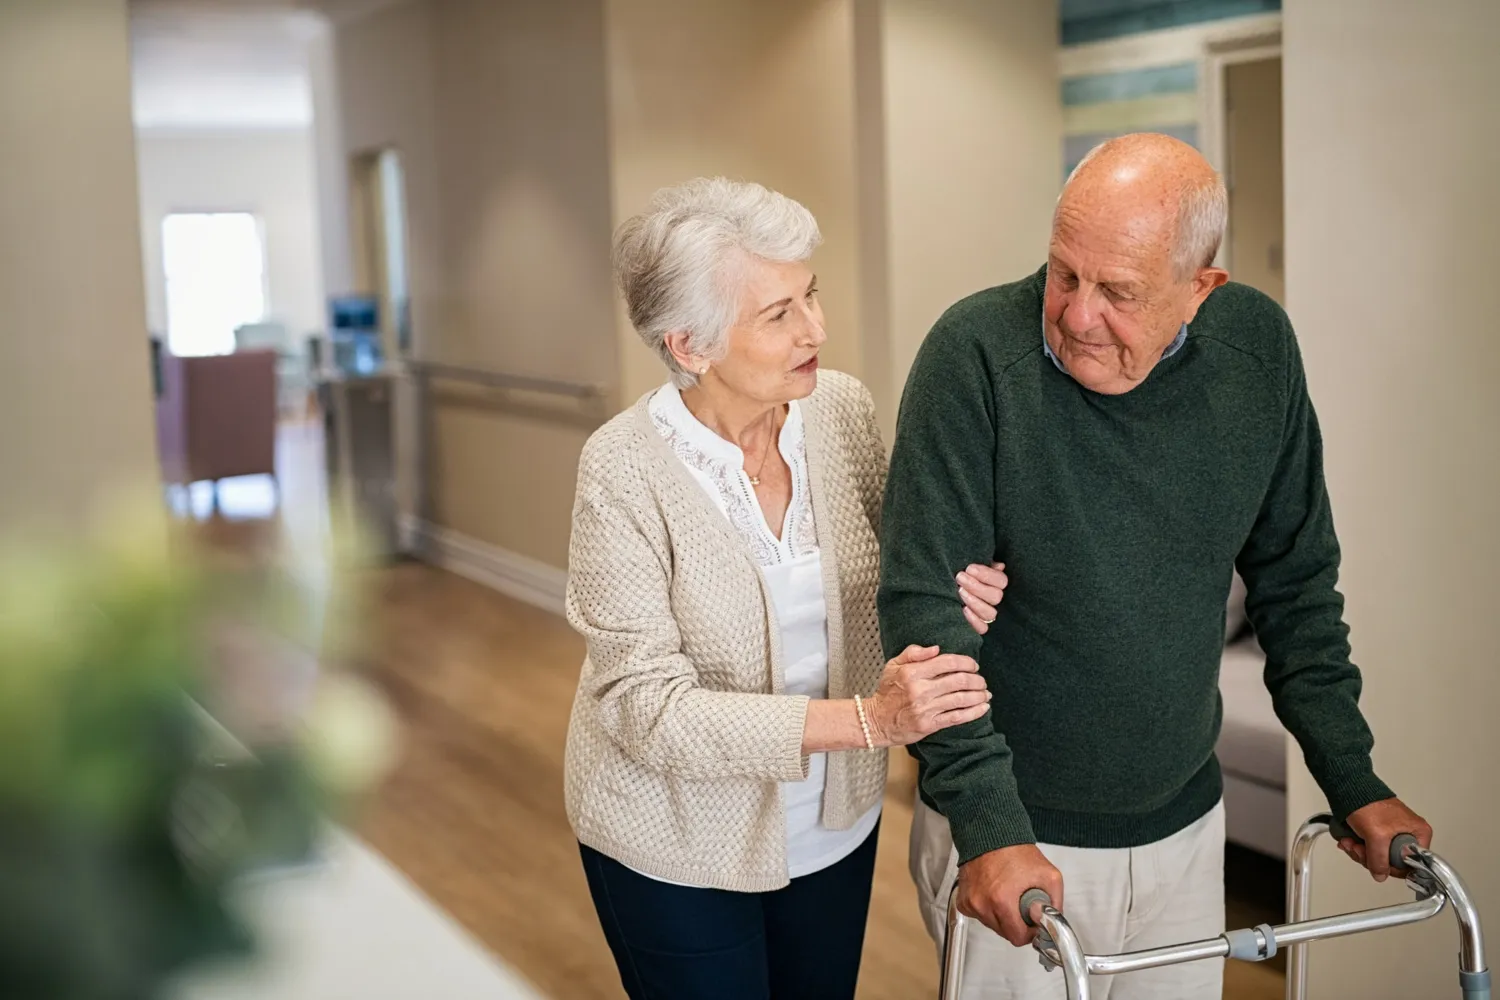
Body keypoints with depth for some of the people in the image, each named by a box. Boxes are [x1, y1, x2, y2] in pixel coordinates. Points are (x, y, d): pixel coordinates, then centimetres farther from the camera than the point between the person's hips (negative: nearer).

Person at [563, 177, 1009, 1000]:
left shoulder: (843, 408, -10)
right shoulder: (625, 468, -23)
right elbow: (648, 707, -24)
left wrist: (944, 591, -19)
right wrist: (865, 719, -32)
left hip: (834, 822, 4)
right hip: (677, 846, -4)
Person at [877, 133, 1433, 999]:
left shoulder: (1258, 347, -6)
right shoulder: (978, 353, -19)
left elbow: (1296, 584, 5)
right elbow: (927, 605, -19)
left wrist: (1354, 783, 5)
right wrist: (987, 823, -23)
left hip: (1185, 823, 4)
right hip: (1018, 833, -4)